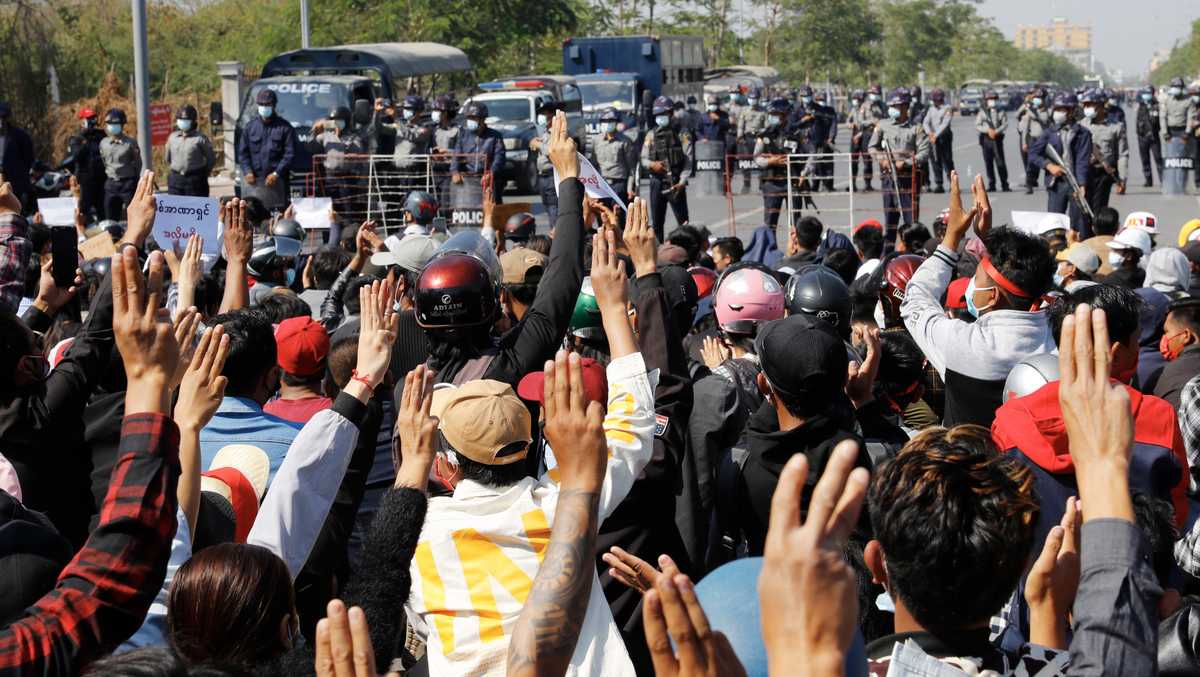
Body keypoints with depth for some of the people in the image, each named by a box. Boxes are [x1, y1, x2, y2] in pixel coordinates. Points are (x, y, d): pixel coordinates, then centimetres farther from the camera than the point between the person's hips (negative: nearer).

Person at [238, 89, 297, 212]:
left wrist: (276, 173, -11)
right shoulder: (251, 126, 11)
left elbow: (290, 153, -2)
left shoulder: (284, 127, 3)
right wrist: (247, 171, -4)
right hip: (253, 181, 2)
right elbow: (242, 152, 11)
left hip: (276, 180, -2)